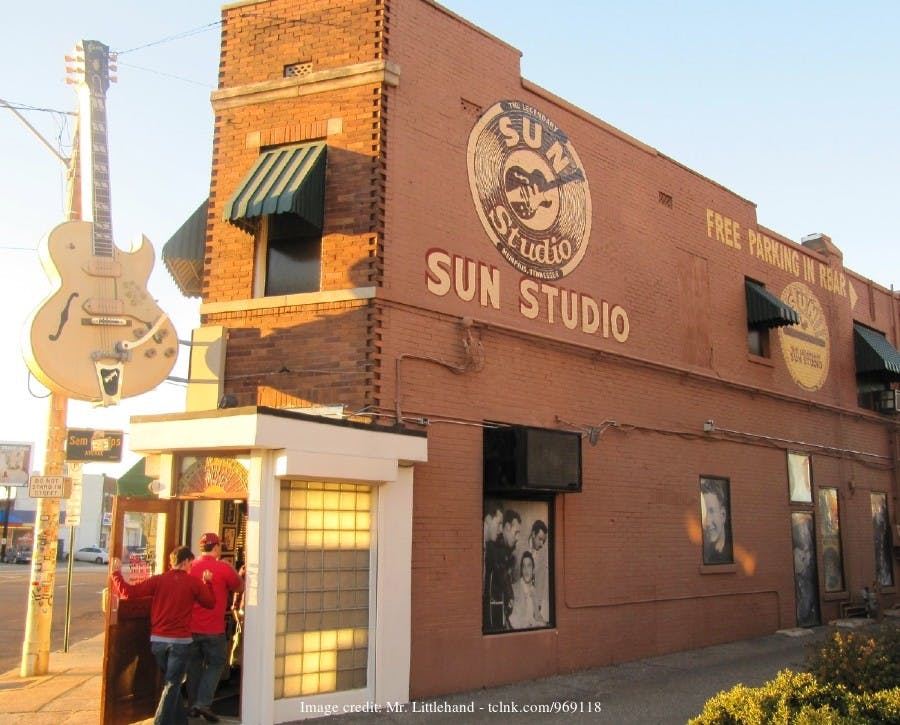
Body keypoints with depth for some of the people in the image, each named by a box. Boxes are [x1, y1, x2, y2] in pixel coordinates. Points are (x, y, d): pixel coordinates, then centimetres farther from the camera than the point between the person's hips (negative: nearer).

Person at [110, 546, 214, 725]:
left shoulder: (158, 580, -2)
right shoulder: (193, 582, -6)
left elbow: (129, 592, -8)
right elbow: (210, 602, 4)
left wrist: (116, 573, 4)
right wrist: (208, 583, 18)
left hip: (157, 640, 4)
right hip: (180, 641, -4)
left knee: (170, 681, 21)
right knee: (172, 685, 4)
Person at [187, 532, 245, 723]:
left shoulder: (191, 567, 2)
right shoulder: (223, 568, -11)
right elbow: (240, 588, 2)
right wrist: (237, 575, 18)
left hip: (190, 627, 4)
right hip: (213, 629, -4)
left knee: (193, 665, 15)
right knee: (215, 664, 9)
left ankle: (193, 705, 21)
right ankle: (203, 703, -2)